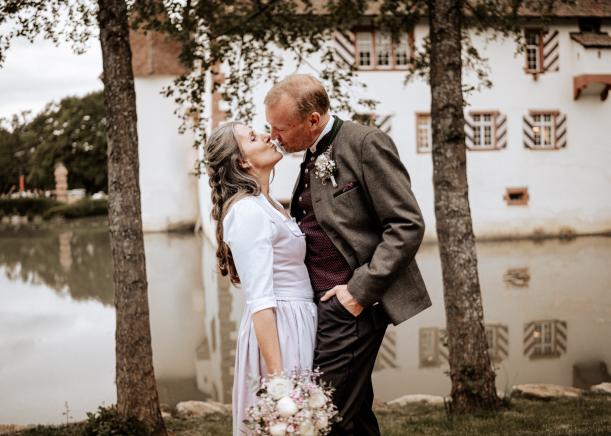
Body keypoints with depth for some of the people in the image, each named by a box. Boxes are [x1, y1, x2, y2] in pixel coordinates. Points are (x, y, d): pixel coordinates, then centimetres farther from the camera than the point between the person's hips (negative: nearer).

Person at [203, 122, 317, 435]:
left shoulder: (268, 205, 12)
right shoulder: (247, 211, -17)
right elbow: (260, 301, -22)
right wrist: (278, 376, -24)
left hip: (299, 325, 9)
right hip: (278, 328, -9)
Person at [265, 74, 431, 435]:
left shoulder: (367, 143, -11)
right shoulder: (314, 155, 15)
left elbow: (408, 226, -15)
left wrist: (360, 290, -18)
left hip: (351, 303, -9)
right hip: (324, 303, 9)